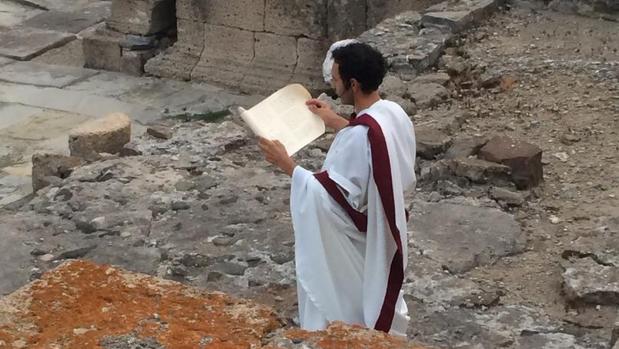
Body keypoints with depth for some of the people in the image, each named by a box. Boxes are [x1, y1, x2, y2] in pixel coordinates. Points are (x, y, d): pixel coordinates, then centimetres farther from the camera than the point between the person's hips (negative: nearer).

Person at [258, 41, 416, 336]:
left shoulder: (359, 137, -33)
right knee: (376, 301, 28)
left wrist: (286, 164, -21)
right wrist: (336, 122, 15)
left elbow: (330, 196, -28)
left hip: (355, 244, -8)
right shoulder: (393, 113, -6)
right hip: (383, 235, 9)